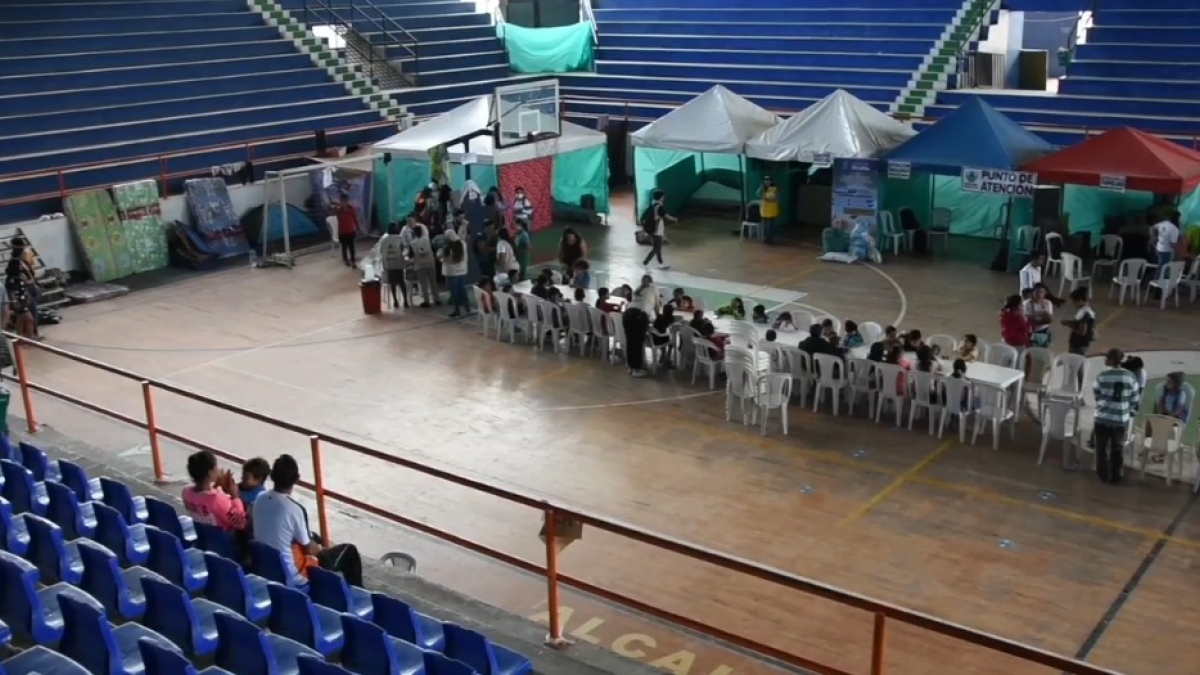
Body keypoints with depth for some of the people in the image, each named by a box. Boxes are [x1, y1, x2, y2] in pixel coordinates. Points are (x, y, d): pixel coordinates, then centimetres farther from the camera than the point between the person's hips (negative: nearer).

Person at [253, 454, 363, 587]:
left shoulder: (260, 500, -6)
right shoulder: (294, 509, -26)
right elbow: (309, 548, -15)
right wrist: (323, 549, 8)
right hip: (292, 576, -8)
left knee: (314, 537, 32)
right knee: (349, 551, 7)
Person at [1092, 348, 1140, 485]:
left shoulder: (1102, 376, -13)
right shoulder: (1131, 377, -5)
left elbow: (1095, 394, 2)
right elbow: (1134, 400, 2)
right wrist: (1130, 414, 16)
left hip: (1103, 418, -2)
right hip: (1122, 420, 2)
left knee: (1102, 447, 15)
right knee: (1118, 449, 17)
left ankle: (1104, 475, 22)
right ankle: (1115, 477, 24)